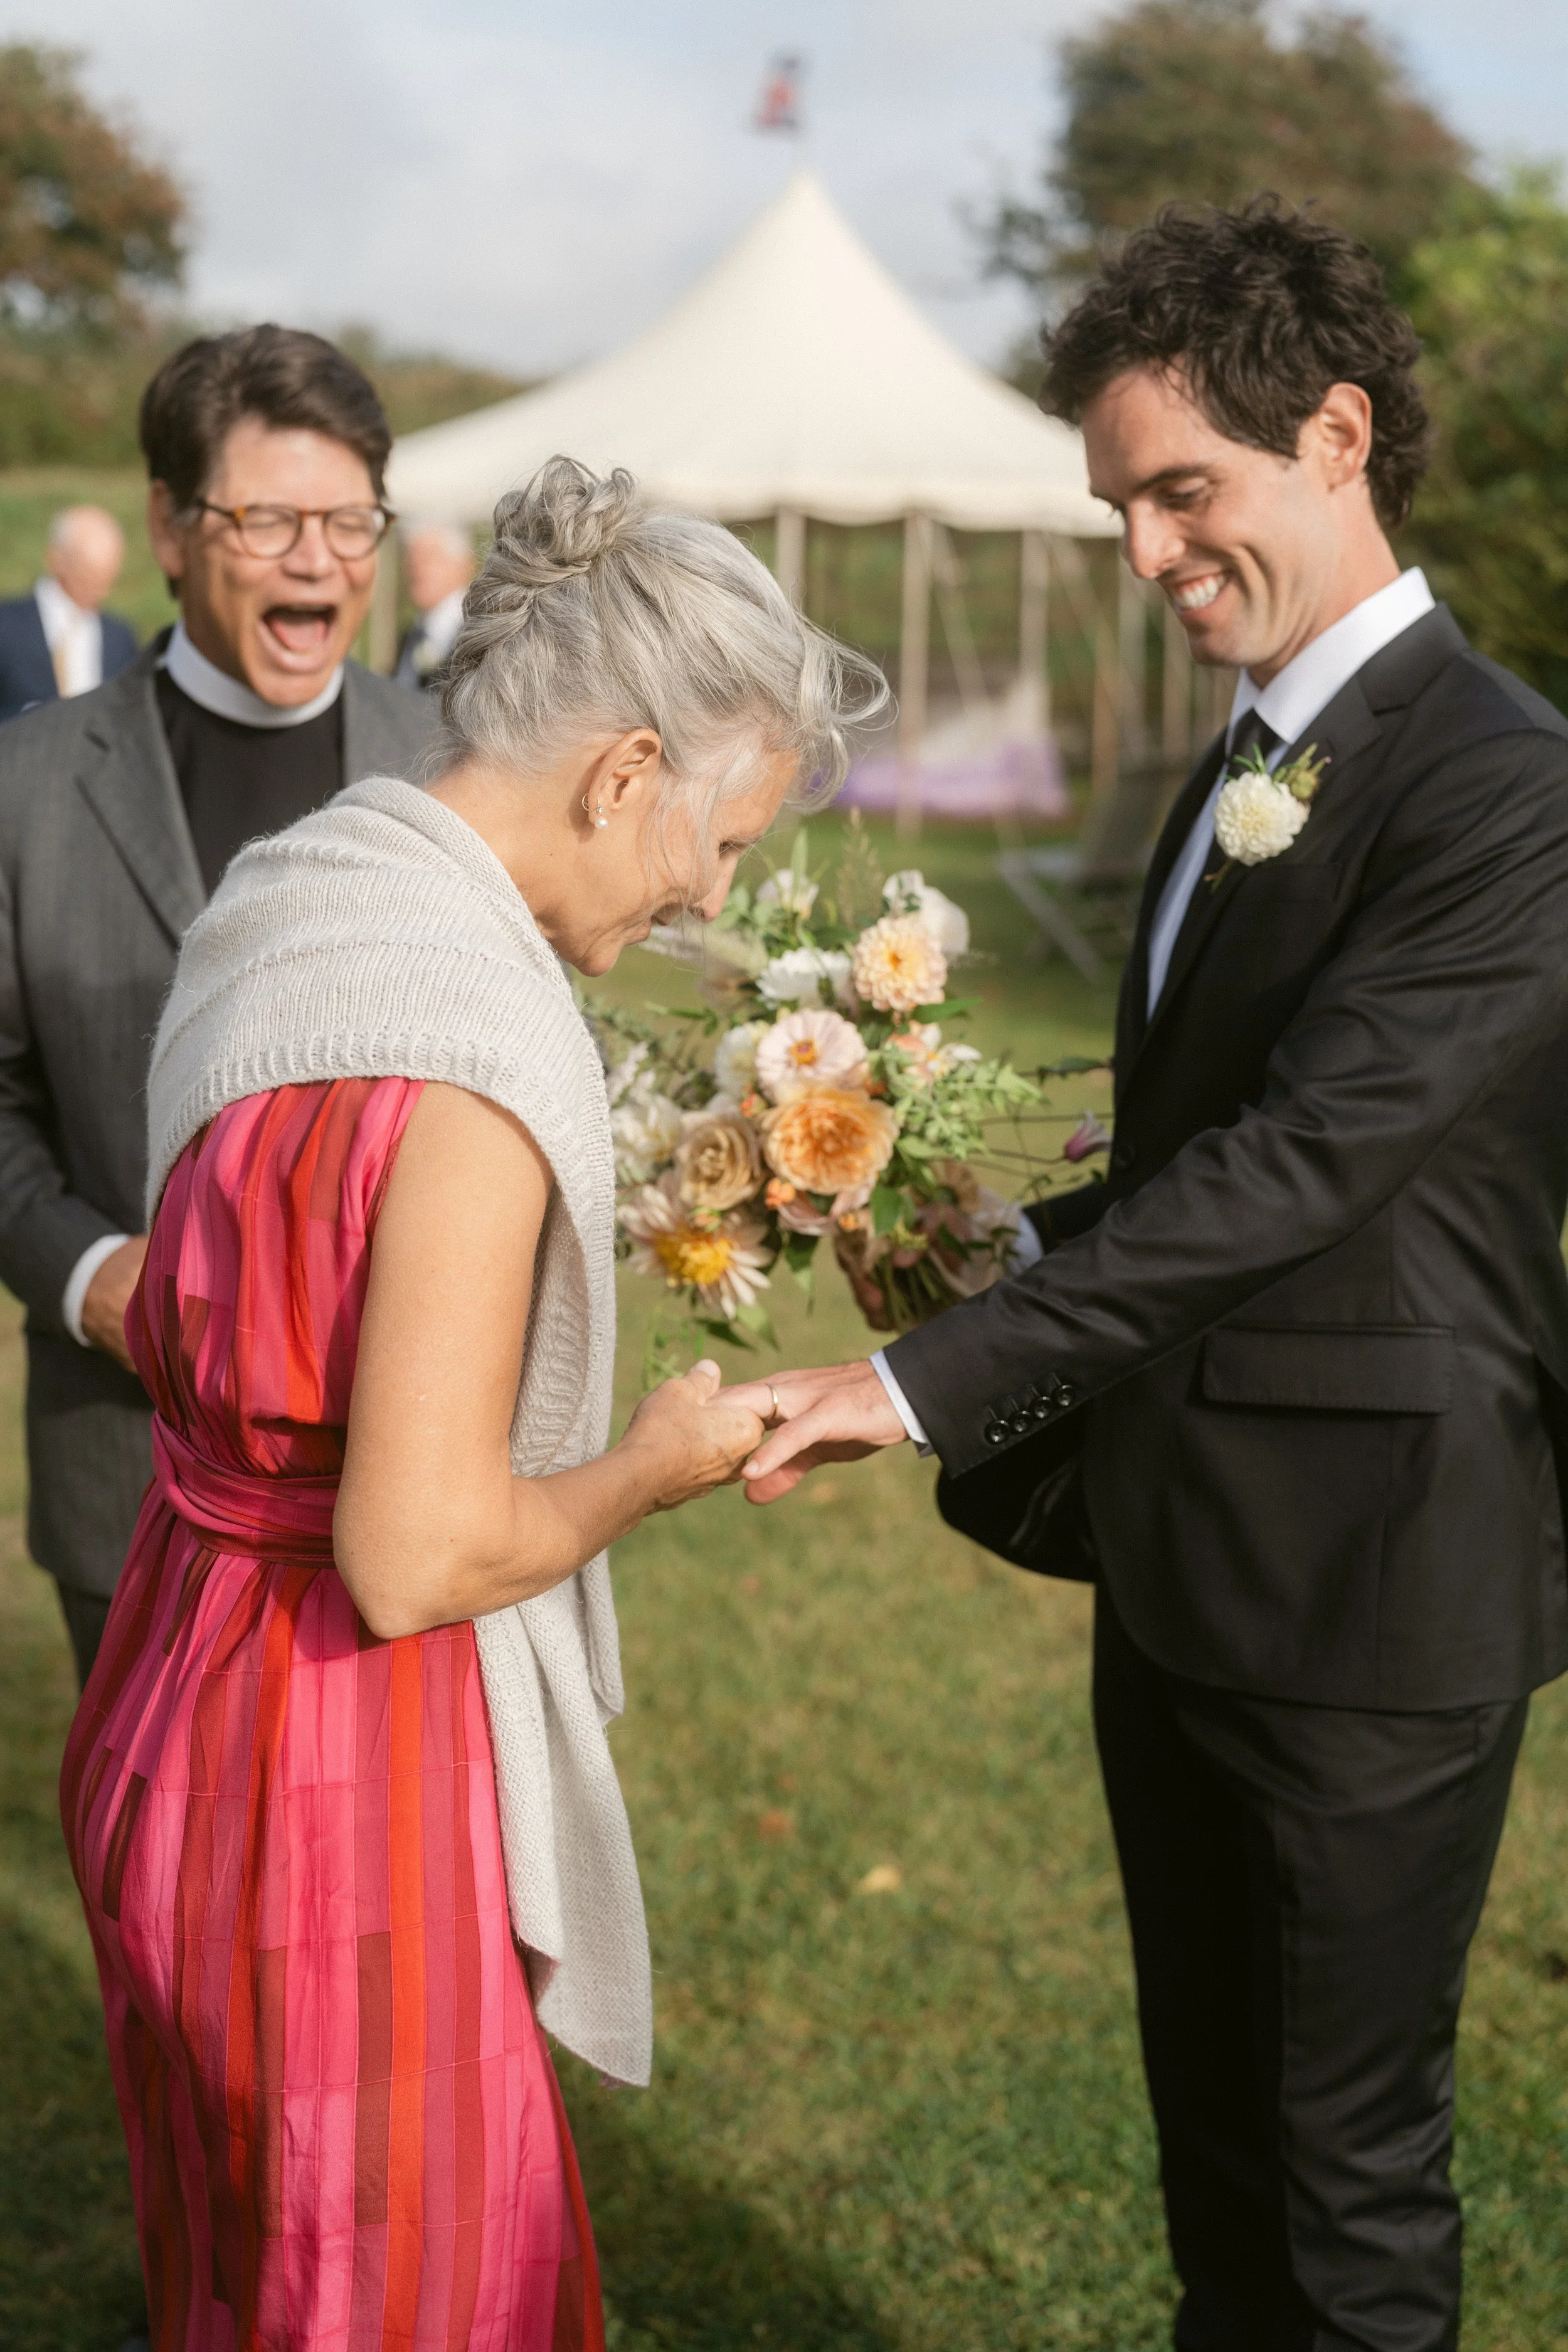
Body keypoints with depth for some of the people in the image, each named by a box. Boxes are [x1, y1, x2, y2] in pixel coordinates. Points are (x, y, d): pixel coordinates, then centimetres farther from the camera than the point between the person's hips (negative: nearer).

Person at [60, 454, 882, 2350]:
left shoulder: (277, 894, 4)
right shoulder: (477, 1034, -25)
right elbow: (421, 1555, -26)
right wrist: (651, 1468, -9)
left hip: (182, 1697, 9)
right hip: (344, 1769, -9)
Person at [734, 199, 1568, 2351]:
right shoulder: (1245, 769, 12)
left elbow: (1301, 1160, -26)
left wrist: (932, 1382, -29)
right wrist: (1007, 1247, 3)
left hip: (1370, 1597, -8)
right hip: (1183, 1579, 9)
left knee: (1350, 2167, 7)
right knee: (1211, 2115, 22)